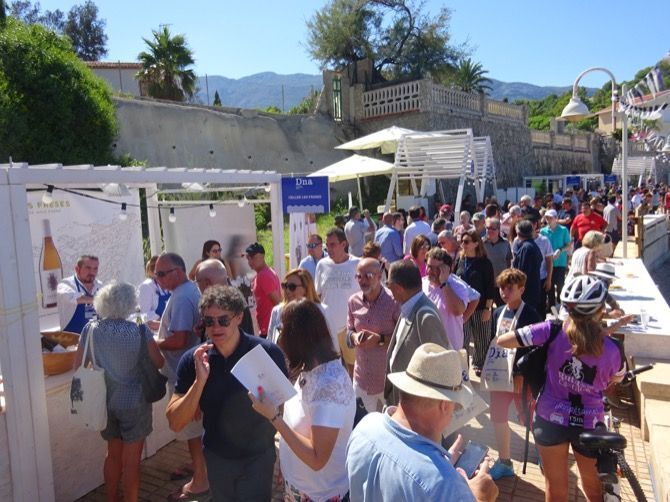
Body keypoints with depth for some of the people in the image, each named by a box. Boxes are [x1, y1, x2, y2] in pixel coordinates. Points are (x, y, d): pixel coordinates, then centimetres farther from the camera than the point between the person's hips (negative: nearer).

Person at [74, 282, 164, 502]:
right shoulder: (139, 331, -19)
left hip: (104, 402, 5)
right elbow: (159, 363, -11)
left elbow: (78, 365, 0)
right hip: (133, 403, -4)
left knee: (113, 453, 23)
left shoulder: (91, 329, -8)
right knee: (131, 460, 8)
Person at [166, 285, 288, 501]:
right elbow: (175, 423, -15)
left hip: (258, 457, -3)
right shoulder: (192, 360, -14)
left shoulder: (267, 353, -21)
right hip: (217, 457, 3)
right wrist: (200, 380, -29)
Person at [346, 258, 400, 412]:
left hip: (389, 379, -4)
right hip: (362, 378, 5)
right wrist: (355, 337, -12)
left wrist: (380, 339, -23)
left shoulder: (394, 301, -15)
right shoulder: (354, 301, 1)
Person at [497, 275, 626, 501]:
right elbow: (615, 382, 8)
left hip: (550, 420, -1)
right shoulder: (611, 349, -12)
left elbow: (502, 340, -17)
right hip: (590, 425, 1)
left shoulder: (553, 330, -18)